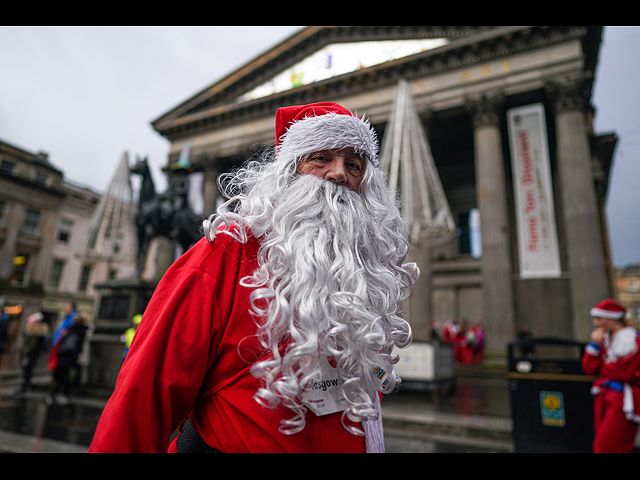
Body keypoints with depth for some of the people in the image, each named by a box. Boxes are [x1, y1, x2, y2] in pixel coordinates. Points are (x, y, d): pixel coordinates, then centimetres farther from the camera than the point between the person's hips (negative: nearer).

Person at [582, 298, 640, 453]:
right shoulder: (604, 338, 11)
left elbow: (624, 372, -18)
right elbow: (588, 368, 7)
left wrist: (601, 366, -1)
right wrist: (594, 345, -5)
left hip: (623, 399, -7)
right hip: (603, 396, 7)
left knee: (606, 447, -7)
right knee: (599, 446, 10)